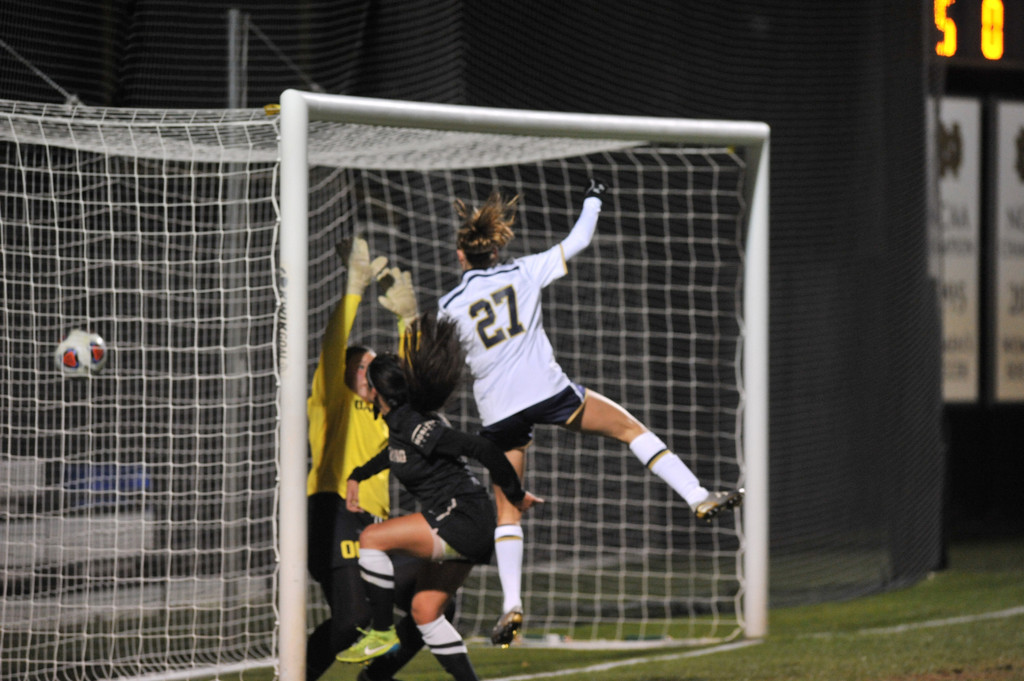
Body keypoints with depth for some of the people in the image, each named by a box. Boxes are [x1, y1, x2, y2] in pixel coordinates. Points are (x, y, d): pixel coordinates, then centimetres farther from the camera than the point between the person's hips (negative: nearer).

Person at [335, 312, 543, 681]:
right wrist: (356, 477, 33)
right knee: (425, 609, 11)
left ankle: (382, 632, -5)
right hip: (461, 528, 10)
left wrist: (516, 495, -13)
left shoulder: (417, 427, -20)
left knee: (372, 539, -12)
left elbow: (484, 449, -22)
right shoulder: (399, 426, 10)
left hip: (464, 518, -10)